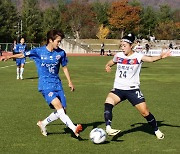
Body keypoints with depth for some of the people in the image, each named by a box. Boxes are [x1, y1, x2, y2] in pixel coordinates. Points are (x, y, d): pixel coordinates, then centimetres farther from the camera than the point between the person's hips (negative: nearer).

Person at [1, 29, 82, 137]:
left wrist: (70, 82, 14)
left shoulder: (61, 53, 3)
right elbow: (23, 55, 5)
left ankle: (43, 123, 24)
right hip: (45, 85, -5)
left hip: (57, 84, 5)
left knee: (63, 110, 1)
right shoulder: (39, 51, -5)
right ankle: (74, 128, -31)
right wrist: (9, 57, -5)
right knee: (58, 105, -25)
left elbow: (64, 67, 14)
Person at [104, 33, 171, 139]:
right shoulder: (118, 56, 4)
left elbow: (150, 59, -31)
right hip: (118, 89, 3)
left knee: (145, 112, -1)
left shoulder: (138, 56, -10)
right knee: (108, 103, -27)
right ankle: (108, 128, -33)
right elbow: (112, 62, 28)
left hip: (133, 90, -3)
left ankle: (157, 130, 23)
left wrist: (160, 57, -49)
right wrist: (108, 66, 7)